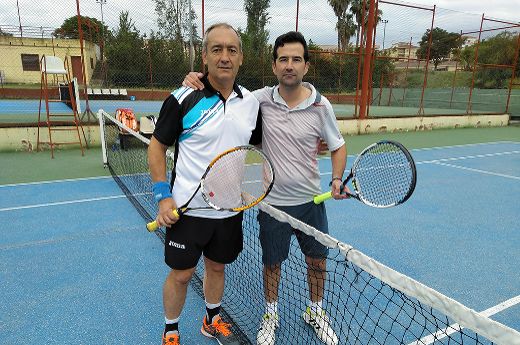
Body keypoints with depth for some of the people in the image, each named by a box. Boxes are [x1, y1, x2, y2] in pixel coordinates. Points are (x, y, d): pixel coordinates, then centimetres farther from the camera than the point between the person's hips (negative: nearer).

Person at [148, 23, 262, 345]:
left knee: (217, 267, 20)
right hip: (188, 208, -4)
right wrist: (164, 196, -11)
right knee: (181, 274, 9)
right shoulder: (184, 99, -12)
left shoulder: (252, 102, 1)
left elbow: (256, 146, 16)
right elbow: (158, 146, -5)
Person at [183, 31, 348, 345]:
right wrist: (196, 82, -14)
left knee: (317, 261, 15)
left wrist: (337, 180, -10)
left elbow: (338, 146, 5)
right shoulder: (260, 99, -9)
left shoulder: (321, 106, -8)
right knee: (272, 263, 15)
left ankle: (315, 312, 44)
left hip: (311, 201, 1)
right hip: (272, 201, -1)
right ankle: (270, 315, 42)